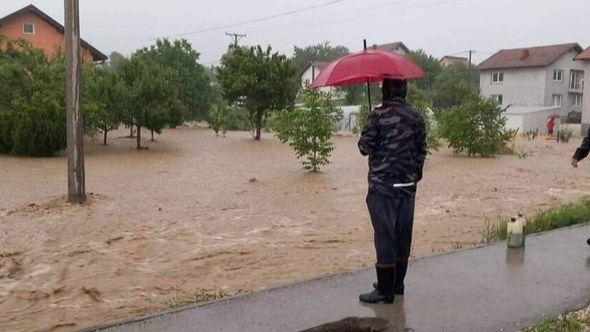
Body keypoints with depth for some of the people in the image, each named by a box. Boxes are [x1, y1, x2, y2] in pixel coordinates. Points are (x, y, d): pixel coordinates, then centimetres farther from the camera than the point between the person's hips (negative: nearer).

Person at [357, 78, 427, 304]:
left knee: (384, 235, -1)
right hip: (407, 185, 6)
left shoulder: (379, 115, -10)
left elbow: (365, 147, -10)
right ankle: (398, 283, 27)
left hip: (382, 185, -5)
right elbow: (421, 150, 10)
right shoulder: (416, 117, 6)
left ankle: (385, 290, 5)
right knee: (403, 234, 14)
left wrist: (364, 142, 12)